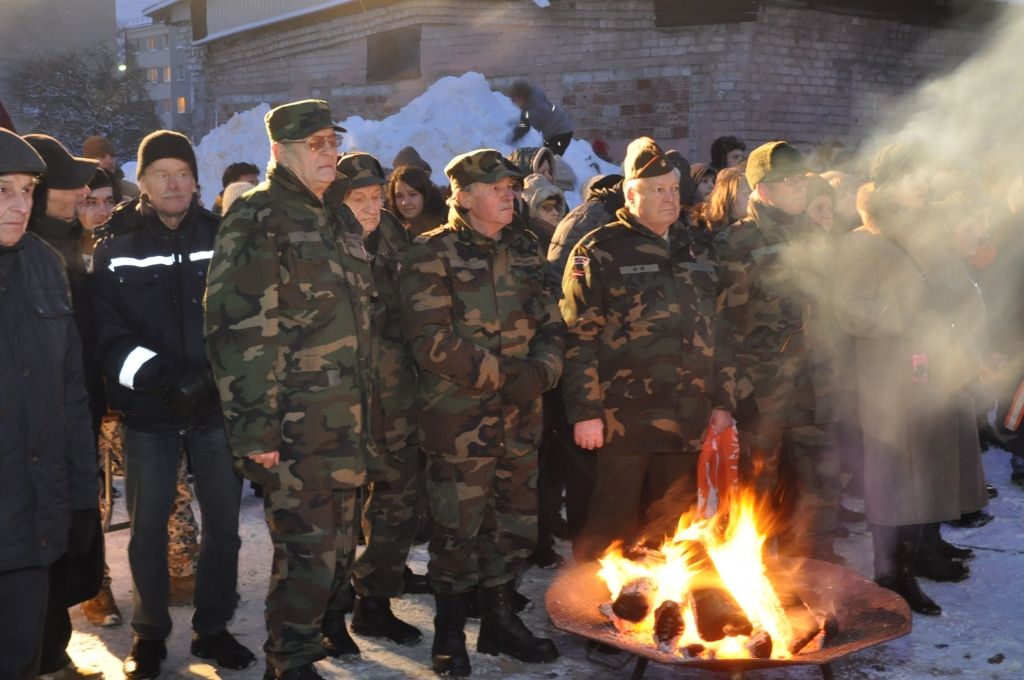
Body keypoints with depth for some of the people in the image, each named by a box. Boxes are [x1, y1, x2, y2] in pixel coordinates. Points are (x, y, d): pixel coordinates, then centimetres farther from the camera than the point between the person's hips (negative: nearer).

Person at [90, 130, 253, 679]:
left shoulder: (221, 239, 2)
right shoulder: (116, 248, 1)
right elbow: (106, 332, -6)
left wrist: (217, 377, -14)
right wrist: (158, 376, -19)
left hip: (217, 406, 1)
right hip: (148, 411, -1)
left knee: (223, 523, 8)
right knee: (148, 527, 8)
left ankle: (213, 627, 25)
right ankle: (148, 633, 25)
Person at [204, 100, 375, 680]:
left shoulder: (339, 219, 15)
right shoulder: (259, 219, -10)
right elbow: (239, 330, -18)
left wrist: (366, 410, 21)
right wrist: (254, 429, -20)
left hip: (348, 422, 8)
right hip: (295, 427, -7)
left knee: (340, 540, 19)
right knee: (307, 548, -1)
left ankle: (325, 622, 40)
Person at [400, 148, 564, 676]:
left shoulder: (523, 249, 11)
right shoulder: (432, 255, -7)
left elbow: (550, 322, 11)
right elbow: (431, 341, -16)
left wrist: (542, 369, -10)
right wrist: (504, 374, -19)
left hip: (521, 415, 6)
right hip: (459, 418, -5)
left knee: (517, 522, 13)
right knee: (457, 528, 3)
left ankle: (499, 620, 31)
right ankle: (449, 629, 22)